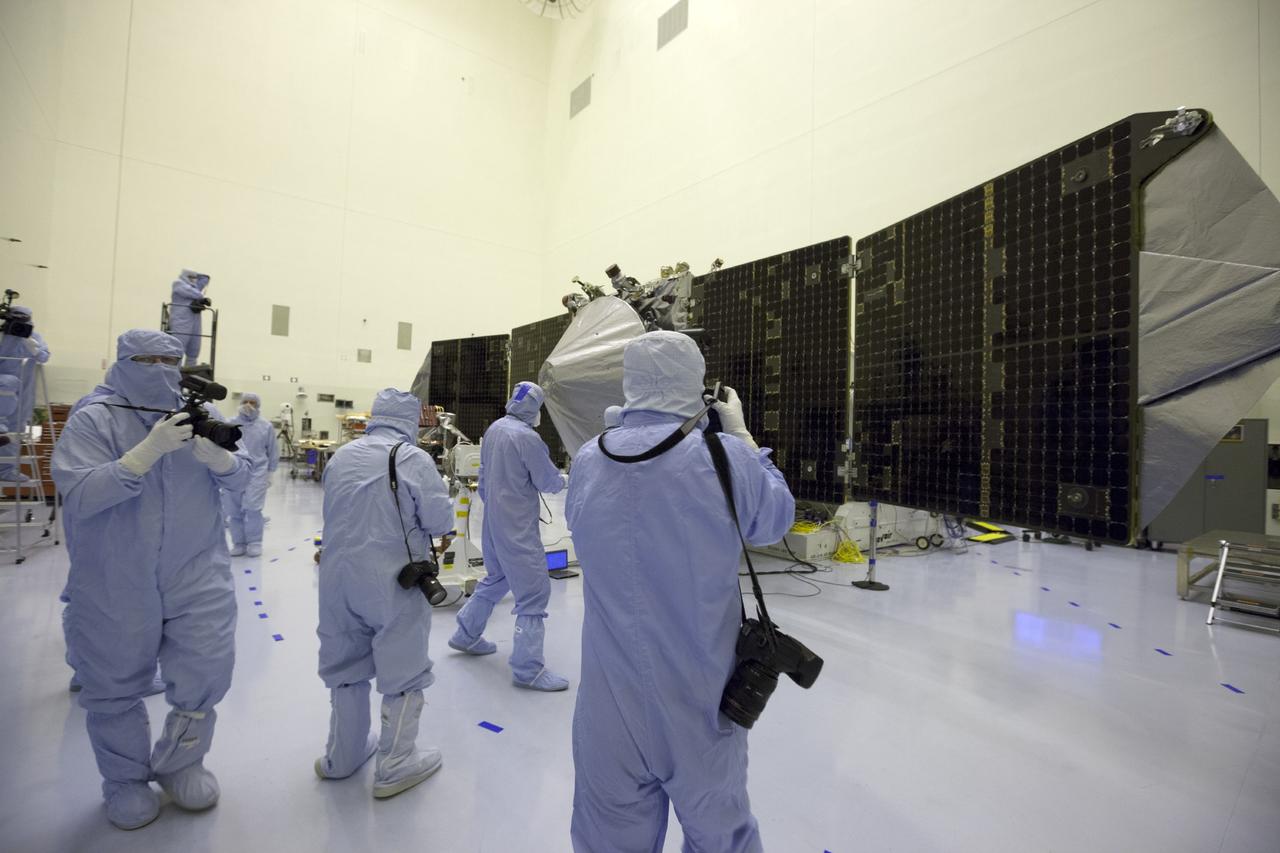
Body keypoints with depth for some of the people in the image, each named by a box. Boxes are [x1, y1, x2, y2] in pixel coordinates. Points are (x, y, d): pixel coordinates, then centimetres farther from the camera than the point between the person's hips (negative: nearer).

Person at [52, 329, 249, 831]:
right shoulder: (93, 421, -5)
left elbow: (240, 479, 1)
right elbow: (79, 496, -17)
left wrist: (215, 455, -20)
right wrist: (149, 451, -27)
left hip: (197, 576, 2)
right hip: (113, 587, -1)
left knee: (207, 671, 5)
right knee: (115, 688, 14)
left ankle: (180, 764, 31)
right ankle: (125, 780, 38)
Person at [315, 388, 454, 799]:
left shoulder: (340, 456, 3)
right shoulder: (413, 459, -14)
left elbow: (336, 514, 13)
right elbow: (441, 520, -14)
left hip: (338, 576, 6)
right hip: (393, 582, -6)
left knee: (345, 664, 21)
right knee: (402, 671, 10)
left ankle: (342, 756, 38)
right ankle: (394, 767, 21)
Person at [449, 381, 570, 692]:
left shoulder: (493, 429, 3)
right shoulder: (527, 437, -21)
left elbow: (485, 474, 12)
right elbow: (548, 483, -12)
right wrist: (562, 479, 9)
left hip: (493, 520, 9)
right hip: (518, 526, -9)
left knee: (497, 578, 26)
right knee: (534, 592, -1)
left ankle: (466, 635, 40)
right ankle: (528, 669, 6)